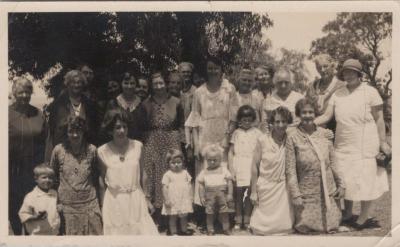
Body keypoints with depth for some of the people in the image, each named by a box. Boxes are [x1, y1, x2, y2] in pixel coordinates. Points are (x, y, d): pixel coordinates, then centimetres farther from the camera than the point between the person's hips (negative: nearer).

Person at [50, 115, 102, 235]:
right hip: (67, 206, 0)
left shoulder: (91, 150, -1)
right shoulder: (58, 150, -2)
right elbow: (52, 176, 9)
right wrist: (56, 202, 9)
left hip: (90, 205, 0)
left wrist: (98, 201, 10)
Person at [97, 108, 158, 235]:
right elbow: (102, 181, 3)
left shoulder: (137, 146, -4)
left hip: (136, 199, 1)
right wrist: (102, 206, 7)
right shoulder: (102, 151, -8)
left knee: (143, 231, 3)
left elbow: (142, 174, 6)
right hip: (114, 202, -1)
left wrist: (147, 198, 8)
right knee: (117, 232, 9)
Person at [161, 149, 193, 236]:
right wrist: (166, 199, -14)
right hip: (173, 201, -3)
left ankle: (184, 230, 30)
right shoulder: (168, 175, -7)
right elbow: (165, 187, -9)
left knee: (184, 216, 15)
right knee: (172, 217, 6)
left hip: (184, 200, 3)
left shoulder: (185, 173, 4)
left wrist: (191, 197, 7)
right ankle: (173, 232, 16)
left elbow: (189, 185, 9)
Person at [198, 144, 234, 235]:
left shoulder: (224, 170, 1)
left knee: (224, 213, 7)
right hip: (210, 196, 1)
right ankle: (210, 230, 19)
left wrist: (230, 194, -6)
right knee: (210, 214, 7)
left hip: (222, 195, 0)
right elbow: (201, 185, 4)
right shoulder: (204, 172, 4)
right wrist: (202, 197, -1)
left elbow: (229, 183, 0)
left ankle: (226, 229, 20)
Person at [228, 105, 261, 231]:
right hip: (238, 168, 1)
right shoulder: (236, 133, 6)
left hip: (251, 168, -1)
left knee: (249, 194, -1)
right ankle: (238, 221, 12)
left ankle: (247, 220, 10)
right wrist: (231, 170, 1)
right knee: (238, 194, 4)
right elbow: (231, 152, 7)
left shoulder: (257, 133, 3)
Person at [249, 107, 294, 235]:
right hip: (266, 187, -1)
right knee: (263, 226, 8)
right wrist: (253, 192, -3)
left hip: (284, 188, 1)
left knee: (284, 226, 5)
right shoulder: (263, 140, -9)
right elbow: (255, 166, -4)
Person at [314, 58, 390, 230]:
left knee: (367, 181, 0)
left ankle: (362, 220, 11)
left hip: (365, 145, -4)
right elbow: (326, 116, 2)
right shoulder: (338, 94, 5)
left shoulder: (370, 92, -5)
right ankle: (348, 216, 28)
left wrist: (383, 142, -7)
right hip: (343, 145, 5)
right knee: (345, 180, 12)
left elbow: (379, 119, -4)